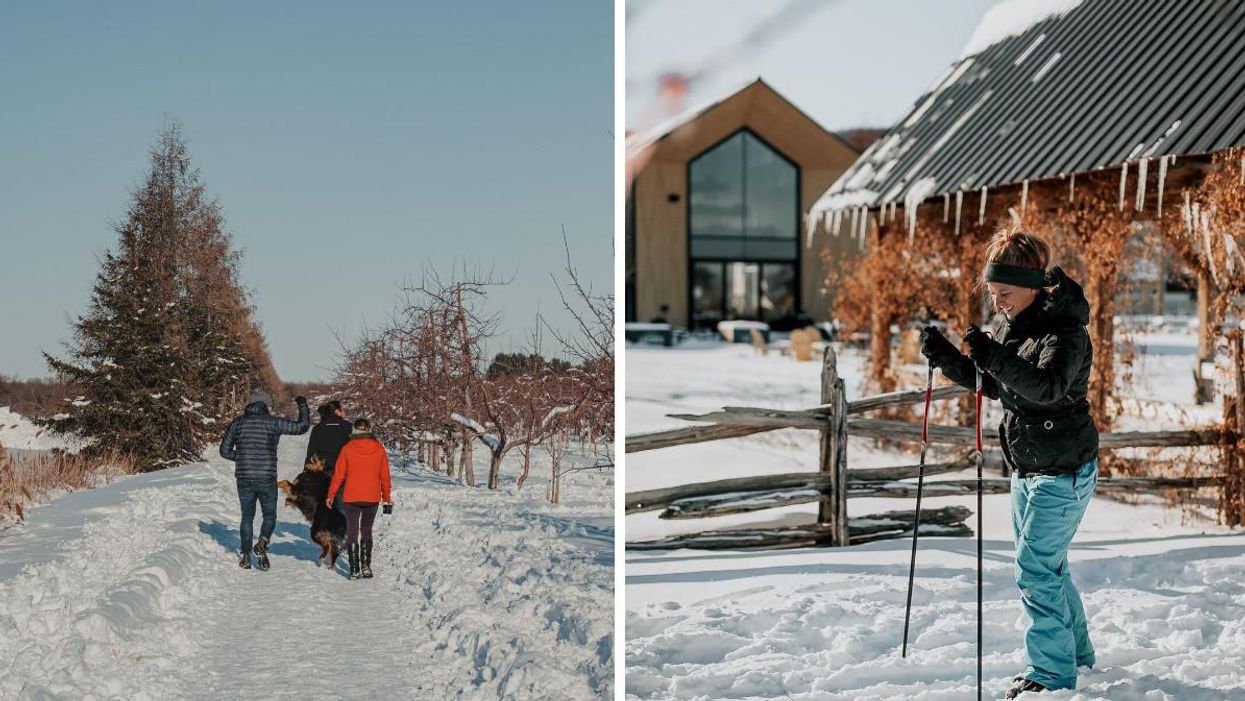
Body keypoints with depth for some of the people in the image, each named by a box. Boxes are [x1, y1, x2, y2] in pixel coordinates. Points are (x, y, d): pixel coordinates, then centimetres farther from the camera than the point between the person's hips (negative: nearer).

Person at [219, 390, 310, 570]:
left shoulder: (237, 423, 3)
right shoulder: (273, 422, -6)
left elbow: (224, 451, 8)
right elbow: (302, 426, -4)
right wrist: (302, 406, 12)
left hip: (244, 479, 3)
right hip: (267, 479, -2)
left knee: (247, 517, 16)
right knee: (270, 516, 12)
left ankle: (245, 555, 11)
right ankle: (262, 544, -12)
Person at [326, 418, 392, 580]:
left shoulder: (347, 448, -8)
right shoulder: (379, 448, -3)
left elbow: (339, 474, -4)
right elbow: (384, 475, 3)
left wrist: (331, 495, 6)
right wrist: (386, 496, 15)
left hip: (351, 498, -2)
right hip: (372, 498, 2)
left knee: (352, 532, 9)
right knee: (366, 531, 17)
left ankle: (354, 570, 5)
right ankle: (366, 565, 4)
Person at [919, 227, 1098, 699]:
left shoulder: (1064, 330, -21)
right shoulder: (1010, 326, 6)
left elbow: (1047, 386, -37)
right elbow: (992, 384, 15)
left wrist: (994, 357, -49)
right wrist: (947, 359, -1)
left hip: (1064, 472, -9)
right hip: (1028, 468, 9)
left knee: (1035, 571, -9)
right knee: (1049, 567, 19)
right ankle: (1077, 657, 34)